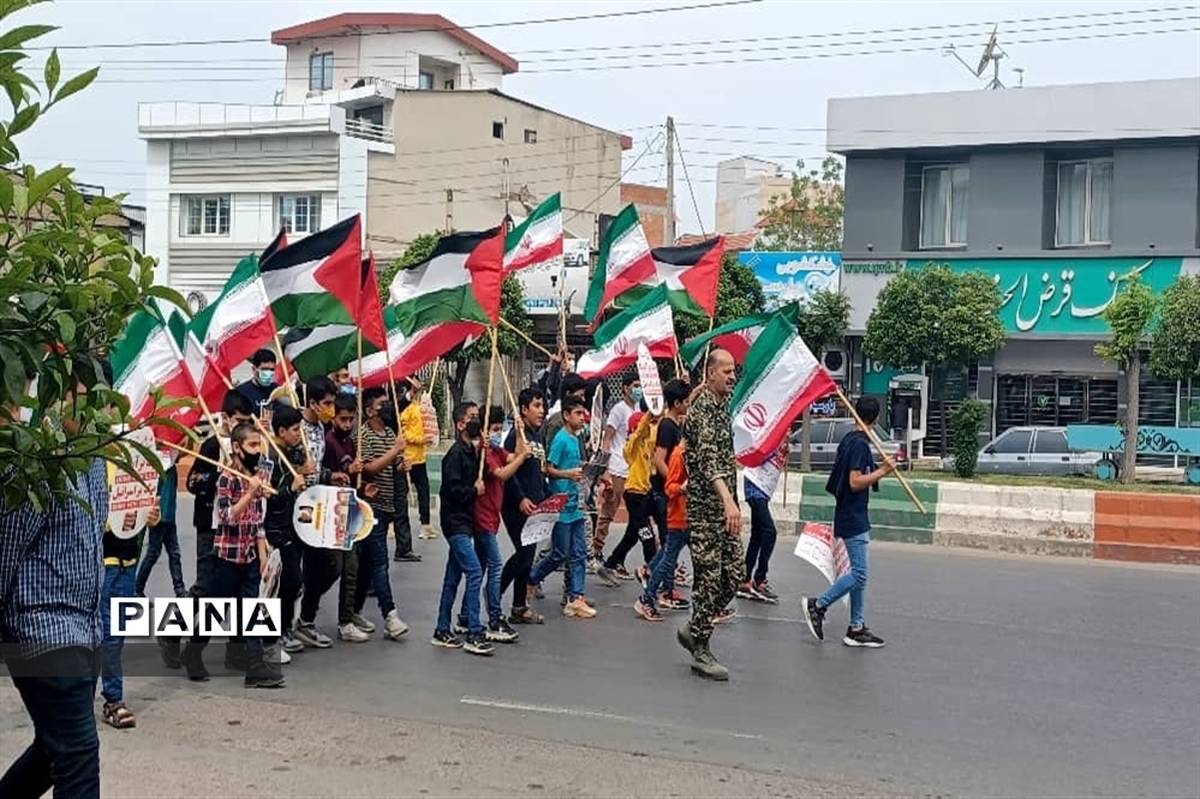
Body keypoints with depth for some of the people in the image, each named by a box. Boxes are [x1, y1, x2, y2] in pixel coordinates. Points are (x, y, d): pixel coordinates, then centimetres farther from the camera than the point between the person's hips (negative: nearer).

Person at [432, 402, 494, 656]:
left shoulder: (470, 451, 14)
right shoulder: (456, 453, -13)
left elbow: (476, 479, 11)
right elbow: (451, 490, -20)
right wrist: (474, 490, -8)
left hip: (464, 522, 9)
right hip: (455, 522, -9)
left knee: (453, 577, 13)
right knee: (474, 572, -15)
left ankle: (443, 632, 20)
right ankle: (474, 635, -14)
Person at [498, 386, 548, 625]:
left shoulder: (540, 436, 15)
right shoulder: (516, 435, -12)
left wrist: (546, 498, 14)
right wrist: (520, 499, -22)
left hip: (534, 507, 8)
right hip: (517, 507, -8)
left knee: (528, 554, 9)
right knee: (524, 553, -10)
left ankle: (520, 607, 15)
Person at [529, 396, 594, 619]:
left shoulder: (576, 439, 12)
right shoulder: (561, 439, -13)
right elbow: (548, 469, -17)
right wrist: (568, 474, -30)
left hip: (575, 505, 8)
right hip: (561, 505, -8)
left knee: (579, 554, 5)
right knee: (560, 554, -1)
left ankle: (576, 598, 6)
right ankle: (529, 580, 19)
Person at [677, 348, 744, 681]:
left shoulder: (723, 406, 15)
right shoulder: (701, 410, -15)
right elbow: (707, 457, -30)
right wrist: (728, 500, -42)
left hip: (724, 506, 9)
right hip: (705, 507, -9)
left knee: (736, 573, 9)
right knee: (710, 579, -4)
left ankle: (694, 630, 23)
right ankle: (701, 652, 7)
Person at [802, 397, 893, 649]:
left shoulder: (849, 440, 11)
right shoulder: (860, 444, -16)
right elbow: (855, 482, -22)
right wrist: (882, 472, -19)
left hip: (853, 518, 10)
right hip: (853, 519, -10)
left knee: (858, 574, 10)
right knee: (858, 574, -8)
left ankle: (856, 628, 11)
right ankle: (817, 605, 1)